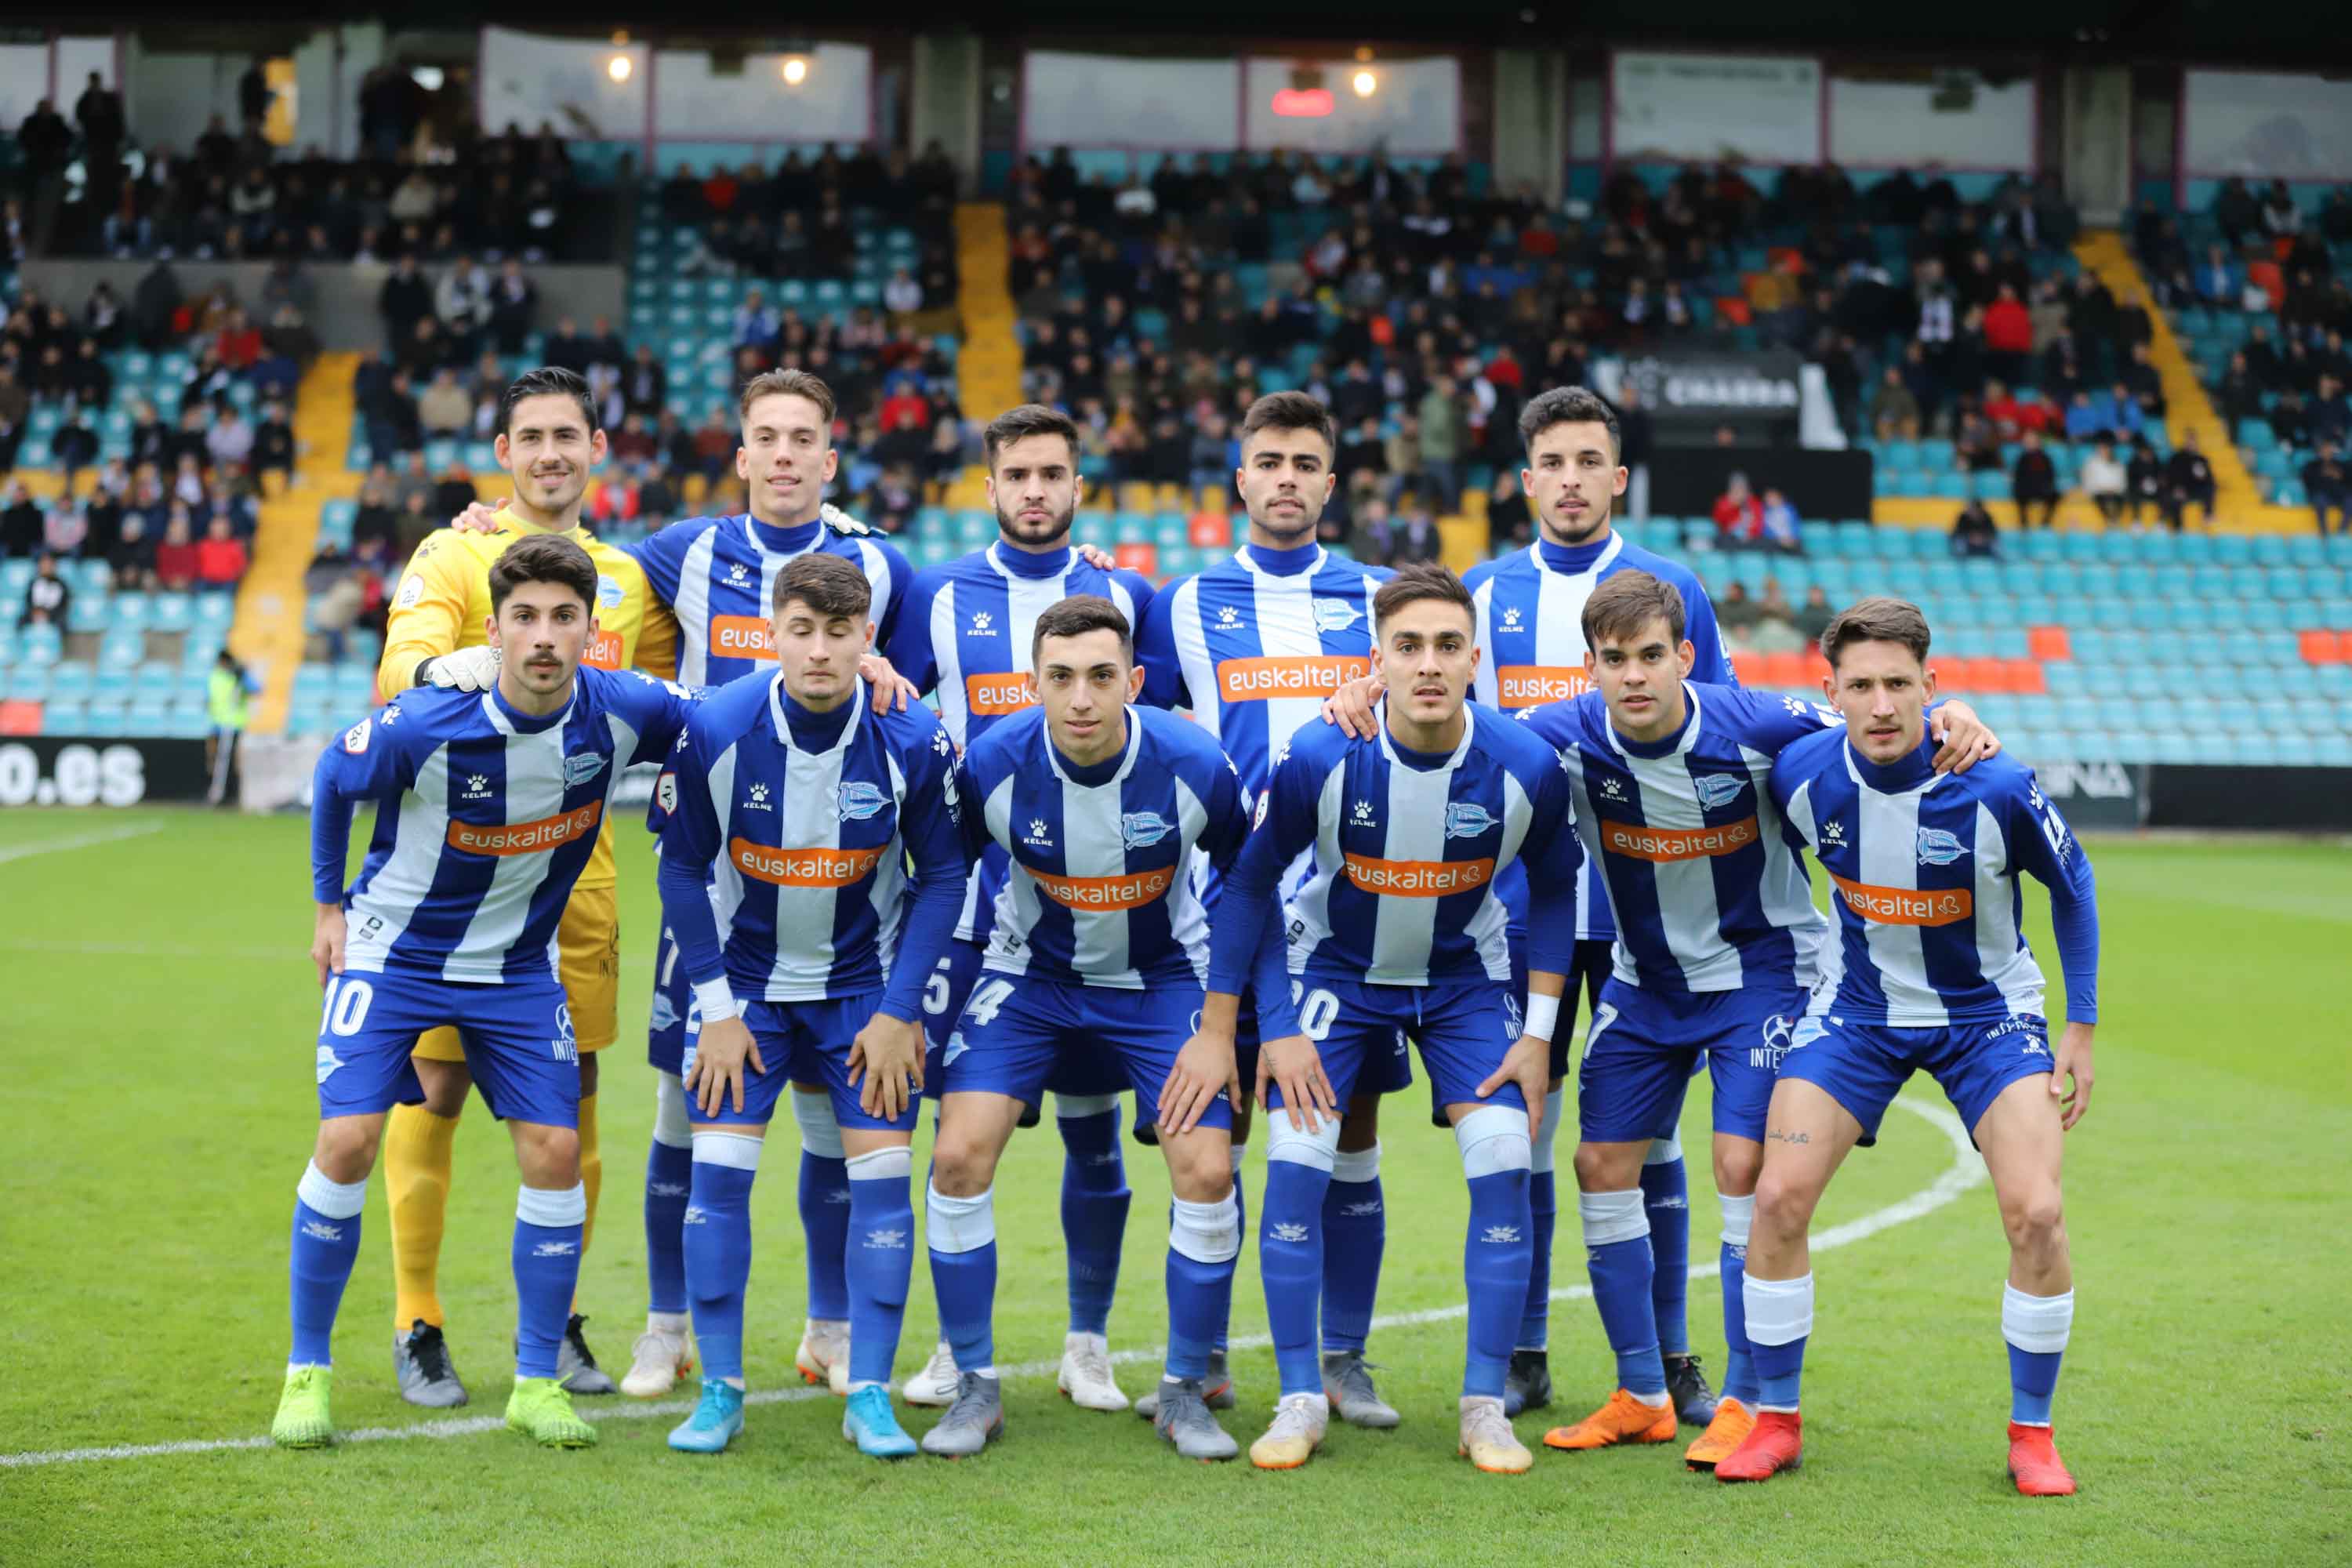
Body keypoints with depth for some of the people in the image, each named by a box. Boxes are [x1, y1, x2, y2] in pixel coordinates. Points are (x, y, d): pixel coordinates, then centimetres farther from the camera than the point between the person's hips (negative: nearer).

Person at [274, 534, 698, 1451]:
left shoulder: (621, 713, -20)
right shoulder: (422, 726, -26)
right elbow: (332, 782, -4)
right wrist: (329, 906, 4)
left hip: (519, 963, 3)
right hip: (394, 951, -3)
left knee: (554, 1149, -5)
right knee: (348, 1140, -13)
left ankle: (537, 1382, 10)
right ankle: (308, 1370, 4)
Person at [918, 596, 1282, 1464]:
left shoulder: (1195, 765, -24)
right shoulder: (991, 764, -23)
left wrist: (1229, 1027, -9)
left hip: (1163, 977, 0)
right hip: (1030, 973, 1)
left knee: (1207, 1172, -14)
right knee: (959, 1156, -15)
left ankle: (1184, 1390, 7)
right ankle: (976, 1386, 1)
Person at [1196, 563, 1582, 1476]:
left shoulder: (1528, 768, -23)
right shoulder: (1318, 759, -26)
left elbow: (1552, 889, -2)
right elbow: (1253, 879, -10)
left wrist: (1539, 1031, -6)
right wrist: (1222, 1029, -8)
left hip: (1464, 973, 1)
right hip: (1333, 964, -1)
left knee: (1503, 1165, -12)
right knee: (1295, 1163, -14)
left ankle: (1485, 1407, 3)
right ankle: (1301, 1399, 2)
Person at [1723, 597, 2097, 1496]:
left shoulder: (1996, 788, -24)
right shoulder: (1801, 777, -18)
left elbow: (2072, 883, -5)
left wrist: (2082, 1027, -2)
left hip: (1986, 1010, -2)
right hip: (1859, 1008, 2)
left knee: (2035, 1213, -16)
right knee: (1778, 1196, -11)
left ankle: (2031, 1432, 5)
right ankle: (1776, 1421, 7)